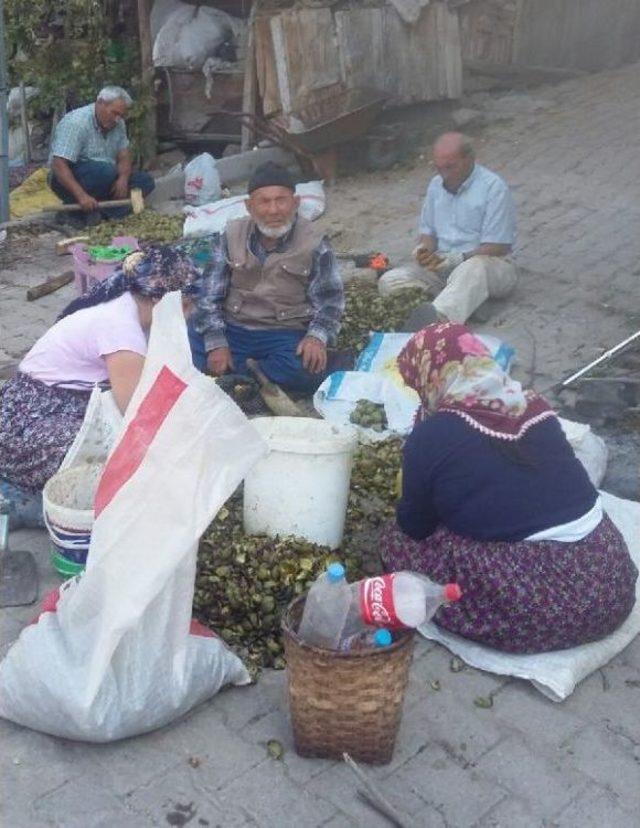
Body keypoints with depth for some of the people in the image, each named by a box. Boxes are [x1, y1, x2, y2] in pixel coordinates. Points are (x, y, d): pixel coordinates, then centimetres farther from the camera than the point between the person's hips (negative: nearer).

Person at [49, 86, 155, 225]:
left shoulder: (118, 124, 3)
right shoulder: (76, 123, -21)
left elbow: (124, 156, 3)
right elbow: (58, 165, -28)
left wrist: (123, 178, -21)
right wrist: (81, 196, -39)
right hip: (70, 179, -8)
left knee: (145, 181, -8)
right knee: (105, 170, -36)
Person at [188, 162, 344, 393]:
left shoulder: (315, 244, -4)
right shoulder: (231, 237, 1)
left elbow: (329, 301, -3)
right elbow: (209, 296, 1)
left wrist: (317, 336, -24)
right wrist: (216, 343, -13)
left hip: (286, 334, -1)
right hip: (231, 328, 1)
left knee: (305, 370, -33)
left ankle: (235, 372, -12)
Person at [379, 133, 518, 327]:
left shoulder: (493, 187, -10)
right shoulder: (436, 185, 11)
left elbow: (498, 247, -13)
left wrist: (457, 258, -25)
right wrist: (424, 249, -6)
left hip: (490, 264, -6)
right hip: (443, 264, 6)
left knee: (473, 269, -43)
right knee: (389, 280, -17)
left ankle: (438, 315, -71)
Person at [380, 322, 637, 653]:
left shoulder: (430, 436, -6)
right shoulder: (535, 408, 10)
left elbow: (415, 527, 7)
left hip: (538, 606, -6)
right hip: (613, 584, 7)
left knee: (397, 542, 10)